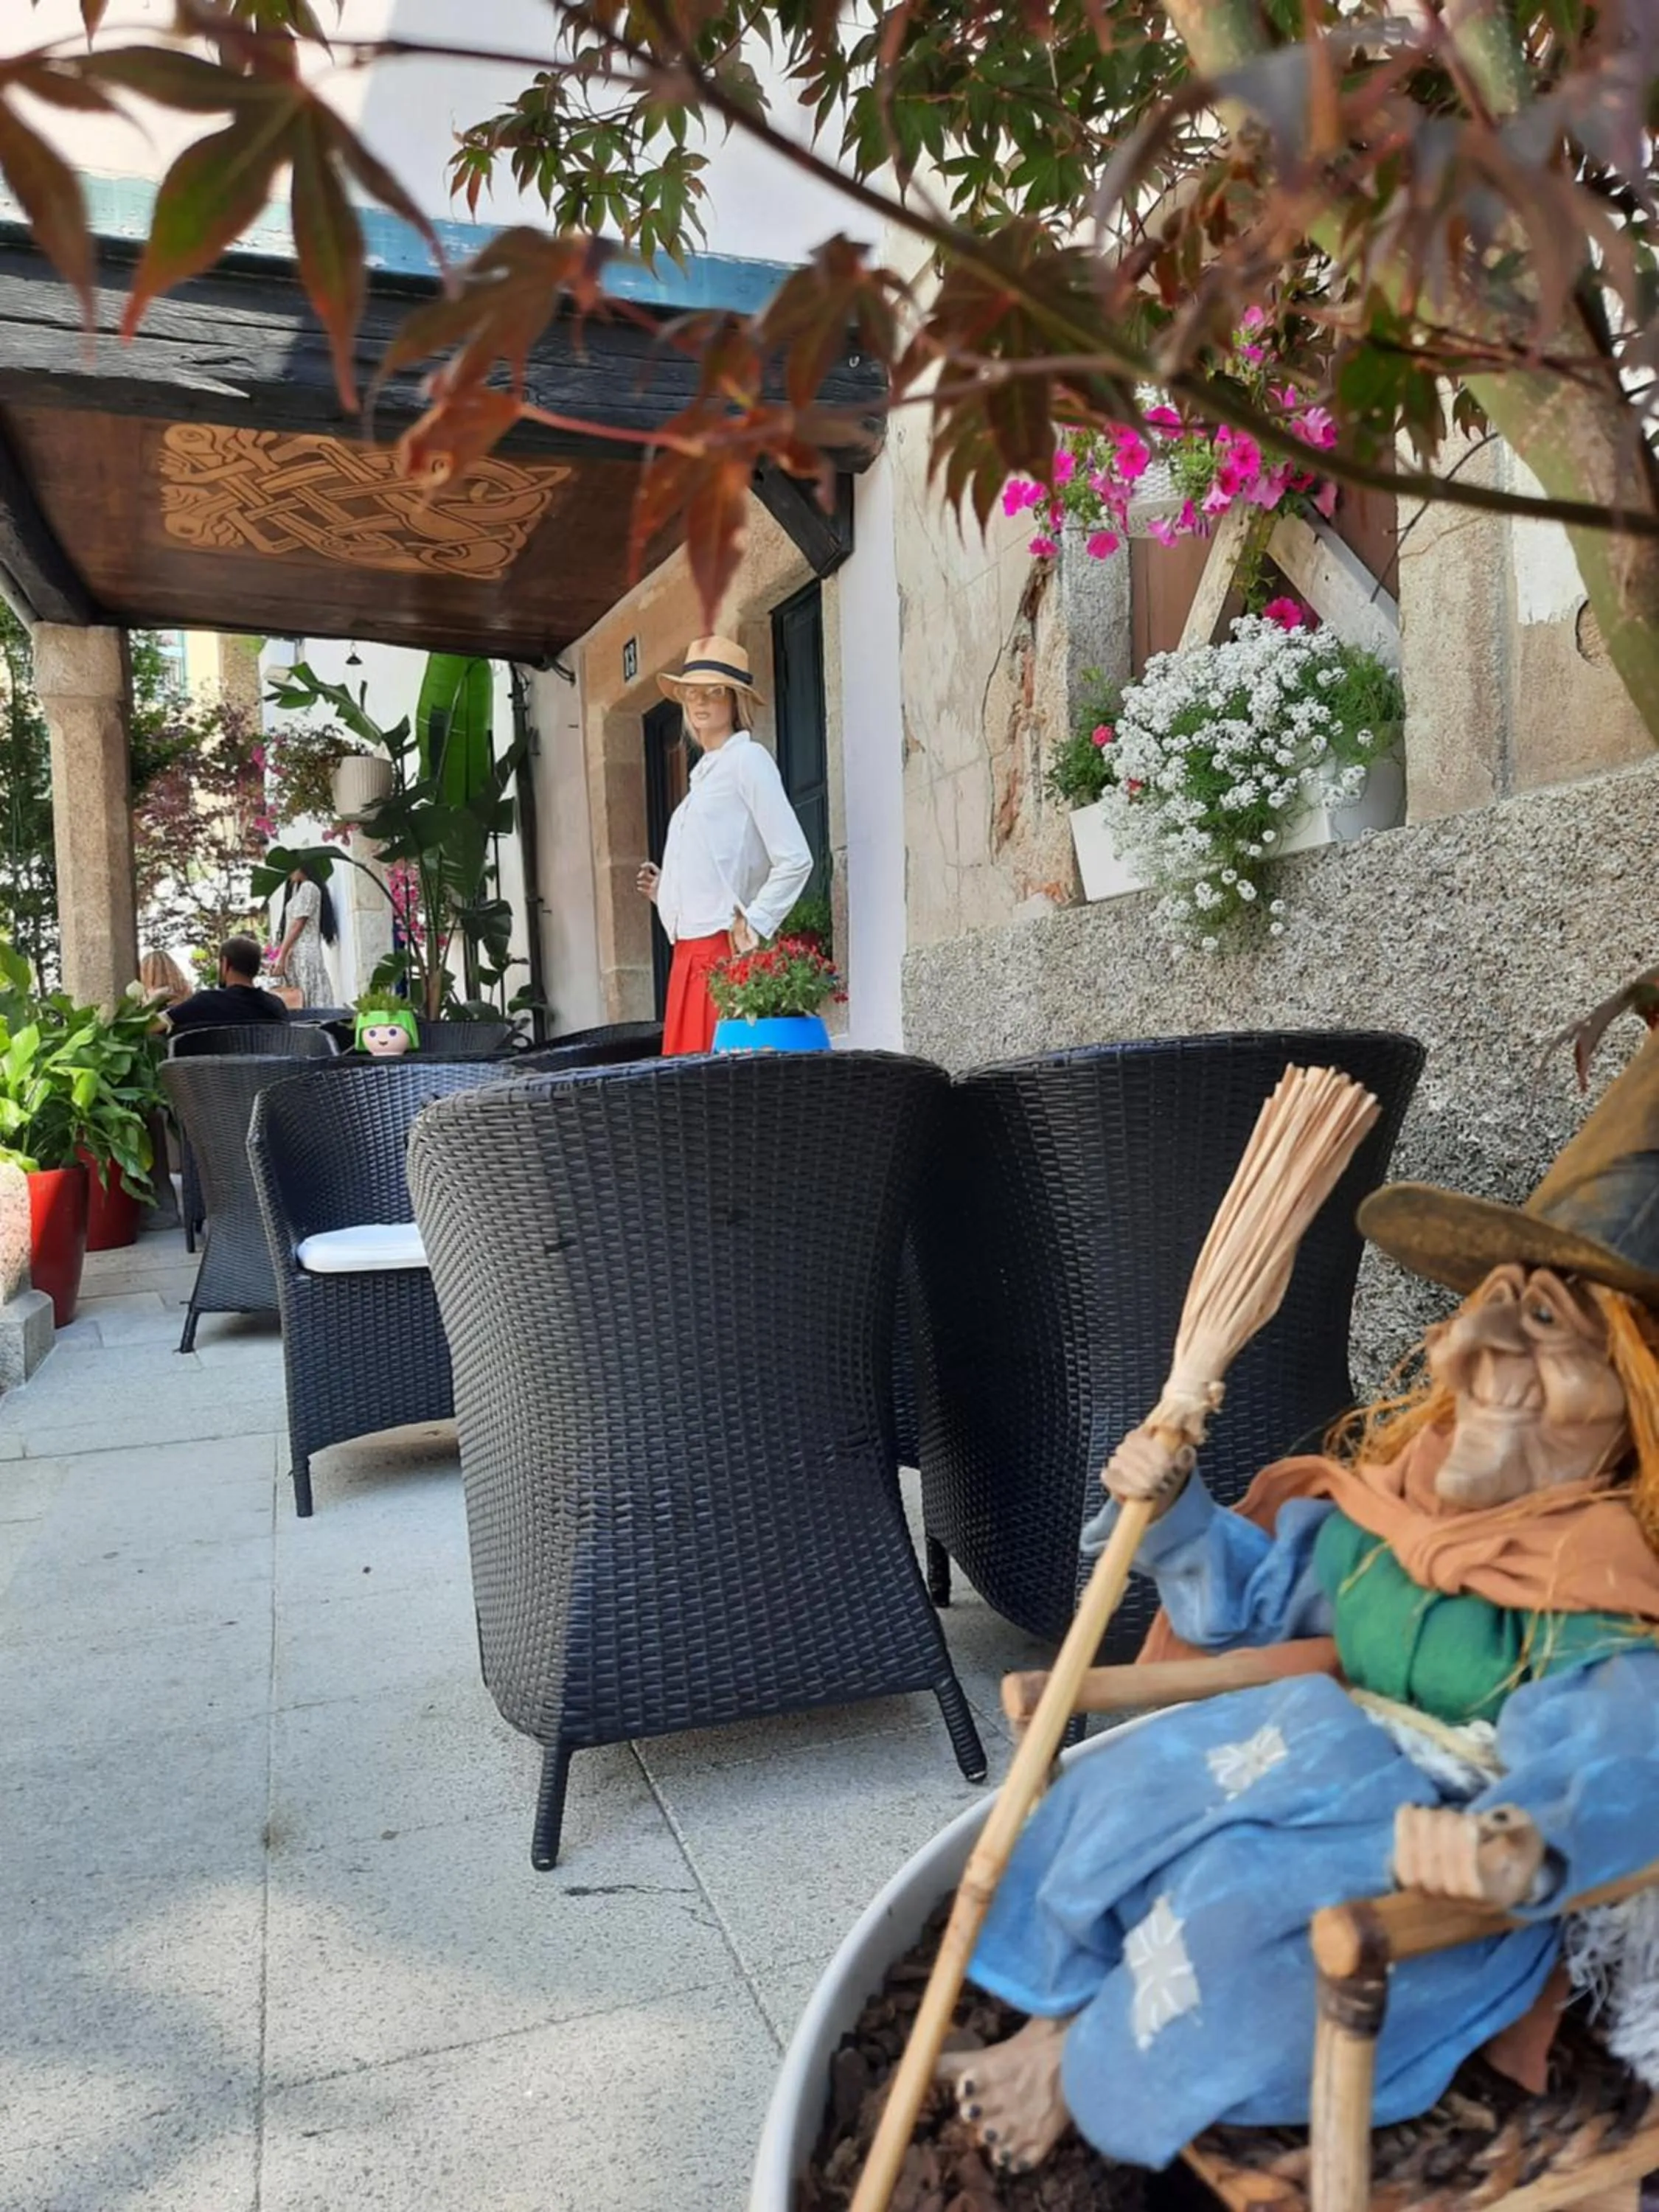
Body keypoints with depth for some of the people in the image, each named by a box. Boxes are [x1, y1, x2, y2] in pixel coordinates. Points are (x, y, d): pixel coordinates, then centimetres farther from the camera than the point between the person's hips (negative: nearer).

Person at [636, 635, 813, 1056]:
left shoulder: (747, 759, -3)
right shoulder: (704, 772, 22)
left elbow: (794, 860, -11)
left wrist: (752, 926, -12)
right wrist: (664, 890, 13)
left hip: (724, 946, -8)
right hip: (689, 952, 8)